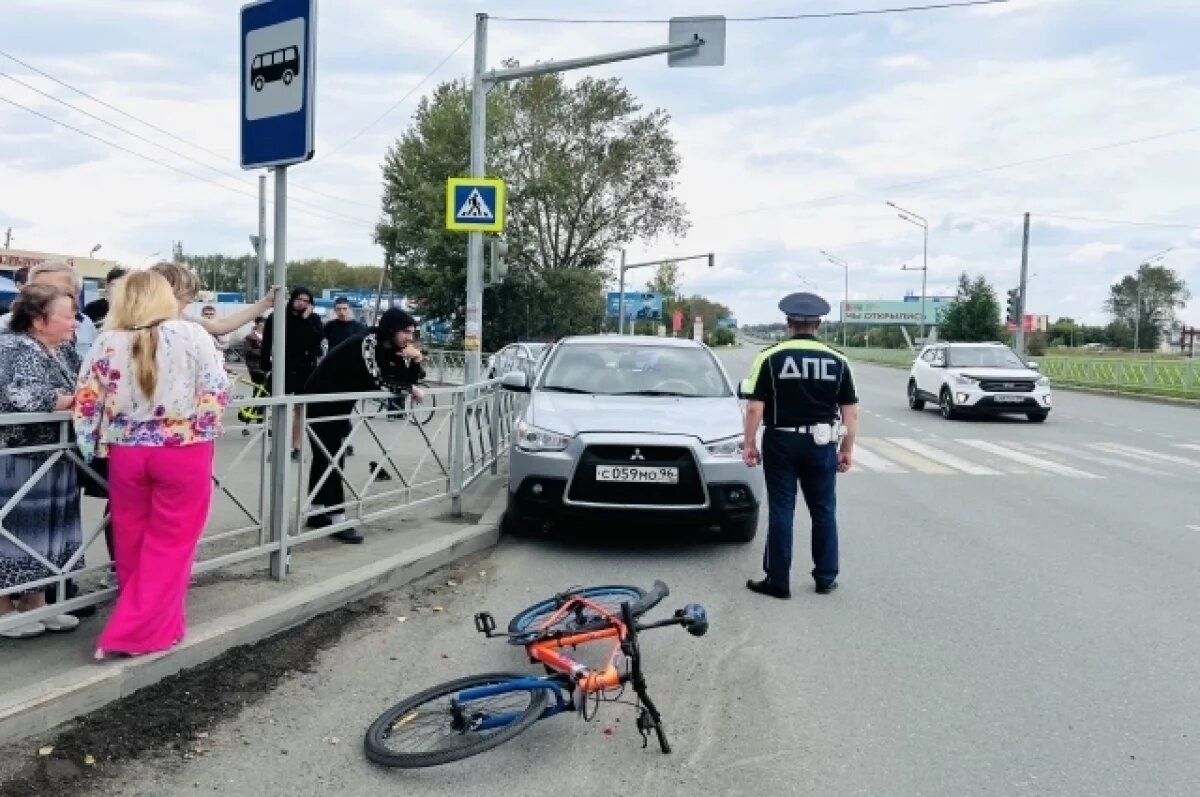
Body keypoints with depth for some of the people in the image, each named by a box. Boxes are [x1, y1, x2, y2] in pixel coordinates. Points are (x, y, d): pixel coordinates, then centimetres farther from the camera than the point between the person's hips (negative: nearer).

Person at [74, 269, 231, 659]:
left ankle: (139, 618, 33)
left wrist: (93, 450, 14)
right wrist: (203, 435, 4)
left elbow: (85, 404, 3)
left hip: (126, 452, 3)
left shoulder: (107, 342, 0)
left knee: (133, 544, 17)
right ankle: (140, 630, 6)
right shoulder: (192, 335, -6)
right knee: (168, 545, 6)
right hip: (183, 452, -2)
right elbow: (217, 392, -8)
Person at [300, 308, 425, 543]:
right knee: (330, 458, -9)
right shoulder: (367, 341, -25)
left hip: (339, 403, 9)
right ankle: (337, 519, -7)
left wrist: (415, 360, -18)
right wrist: (410, 389, -21)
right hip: (321, 400, -9)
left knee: (326, 456, 14)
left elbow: (412, 377, 1)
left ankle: (318, 513, 22)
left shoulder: (389, 348, 1)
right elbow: (376, 381, -32)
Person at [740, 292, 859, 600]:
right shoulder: (837, 361, 1)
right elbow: (850, 413, 2)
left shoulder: (770, 357, -7)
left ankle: (778, 581, 8)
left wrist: (749, 444, -1)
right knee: (824, 511, 14)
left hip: (781, 442, -2)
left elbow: (754, 407, -10)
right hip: (821, 444, 2)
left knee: (781, 511, 4)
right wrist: (847, 449, 11)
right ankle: (826, 578, 21)